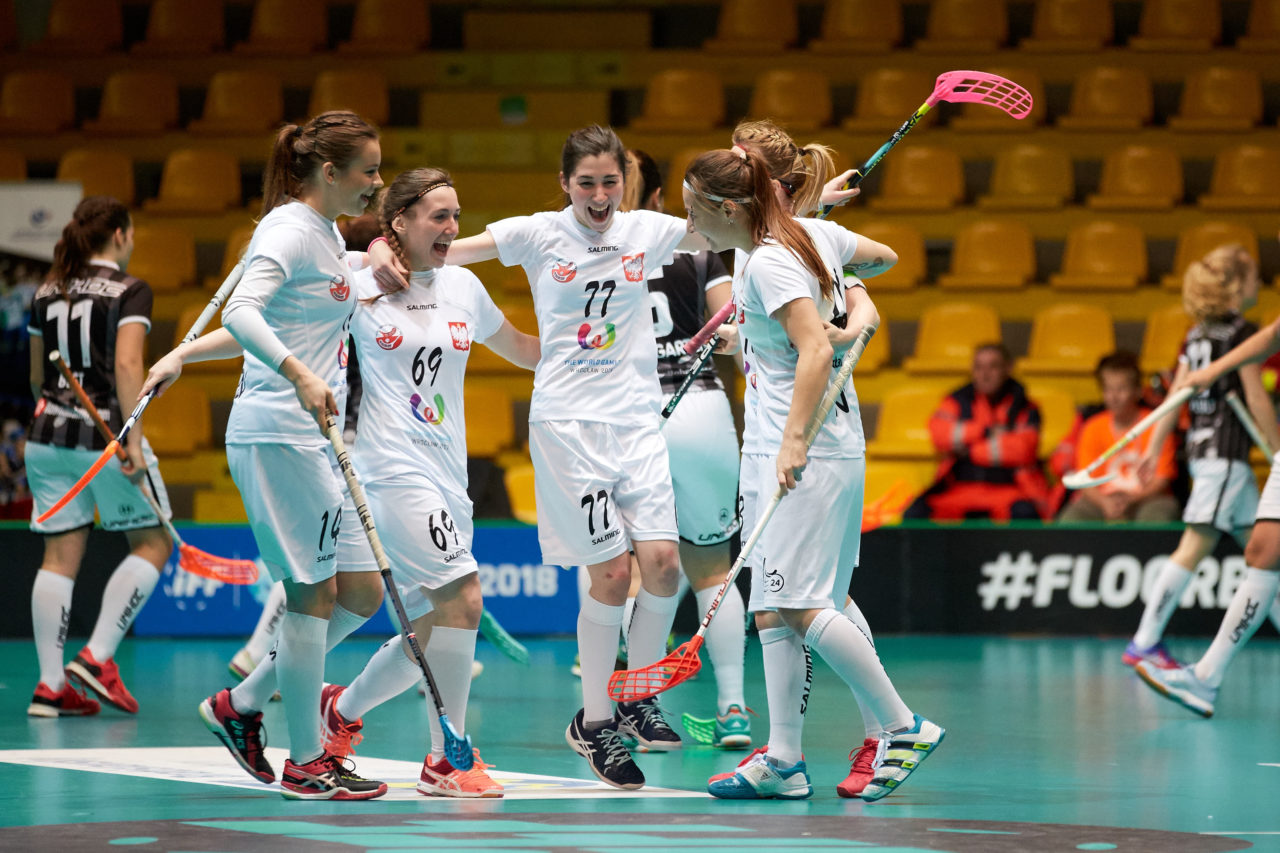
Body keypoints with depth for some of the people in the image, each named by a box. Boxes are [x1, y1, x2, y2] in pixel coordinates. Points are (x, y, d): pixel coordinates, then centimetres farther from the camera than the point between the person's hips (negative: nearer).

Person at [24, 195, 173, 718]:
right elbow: (126, 366, -17)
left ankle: (51, 685, 2)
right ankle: (97, 657, -2)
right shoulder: (130, 292, -6)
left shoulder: (46, 294, 12)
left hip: (49, 436, 6)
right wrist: (134, 441, -19)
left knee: (60, 556, 6)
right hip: (105, 434, -6)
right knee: (152, 543, 9)